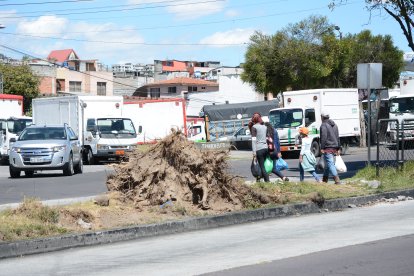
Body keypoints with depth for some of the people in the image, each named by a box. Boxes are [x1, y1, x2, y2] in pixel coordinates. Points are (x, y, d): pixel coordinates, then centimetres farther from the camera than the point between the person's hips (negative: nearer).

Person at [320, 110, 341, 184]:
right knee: (327, 164, 18)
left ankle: (337, 180, -22)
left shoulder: (324, 125, -10)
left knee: (330, 163, -11)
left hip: (327, 148, -9)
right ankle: (325, 179, 26)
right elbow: (337, 137, 18)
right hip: (334, 147, 9)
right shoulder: (334, 125, 16)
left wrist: (322, 148, -16)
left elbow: (323, 137, -18)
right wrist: (338, 148, 20)